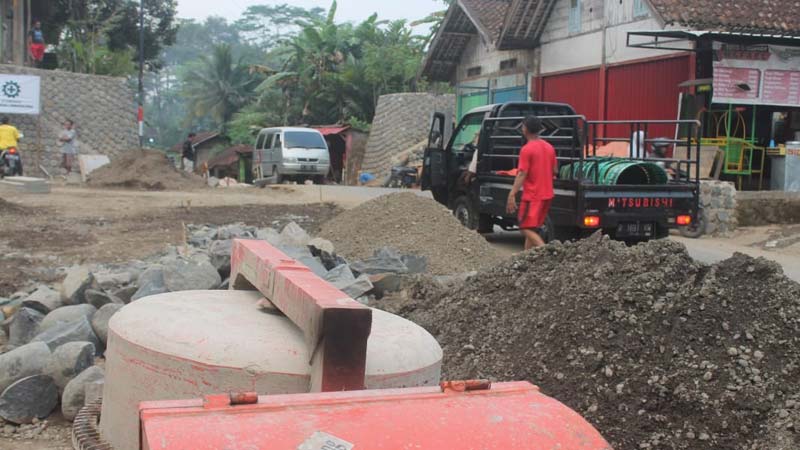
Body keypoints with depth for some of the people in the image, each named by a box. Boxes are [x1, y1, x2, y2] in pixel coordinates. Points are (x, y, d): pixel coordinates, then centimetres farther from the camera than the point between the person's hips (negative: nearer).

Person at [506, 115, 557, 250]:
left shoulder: (527, 149, -15)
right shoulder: (549, 147, 8)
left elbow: (522, 174, -19)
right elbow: (554, 171, 13)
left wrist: (512, 195, -20)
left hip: (532, 196, -8)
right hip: (547, 194, 8)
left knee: (526, 228, -6)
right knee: (533, 227, 15)